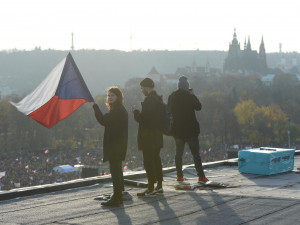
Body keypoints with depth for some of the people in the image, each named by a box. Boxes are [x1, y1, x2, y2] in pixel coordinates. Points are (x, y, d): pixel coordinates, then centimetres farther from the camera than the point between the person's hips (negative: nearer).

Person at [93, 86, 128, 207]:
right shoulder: (121, 110, 17)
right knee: (117, 170, 17)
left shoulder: (117, 111, -16)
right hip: (118, 146, 11)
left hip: (115, 146, -11)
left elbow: (103, 121, -23)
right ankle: (118, 197, 25)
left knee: (115, 171, -9)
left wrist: (95, 106, -19)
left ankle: (116, 199, -7)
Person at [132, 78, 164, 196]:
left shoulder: (149, 100, -19)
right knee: (156, 160, 16)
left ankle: (151, 188, -3)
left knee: (148, 161, -5)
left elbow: (141, 118, -21)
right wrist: (138, 112, 16)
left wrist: (135, 111, -2)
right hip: (157, 135, 10)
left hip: (148, 137, -10)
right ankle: (159, 186, 23)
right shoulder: (158, 99, 11)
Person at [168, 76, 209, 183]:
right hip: (190, 129, -4)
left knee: (179, 153, 11)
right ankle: (201, 176, -3)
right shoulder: (189, 96, -12)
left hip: (177, 130, 4)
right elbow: (198, 107, -2)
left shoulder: (171, 97, 4)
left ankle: (179, 175, 10)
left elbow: (169, 110, 13)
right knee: (195, 153, -1)